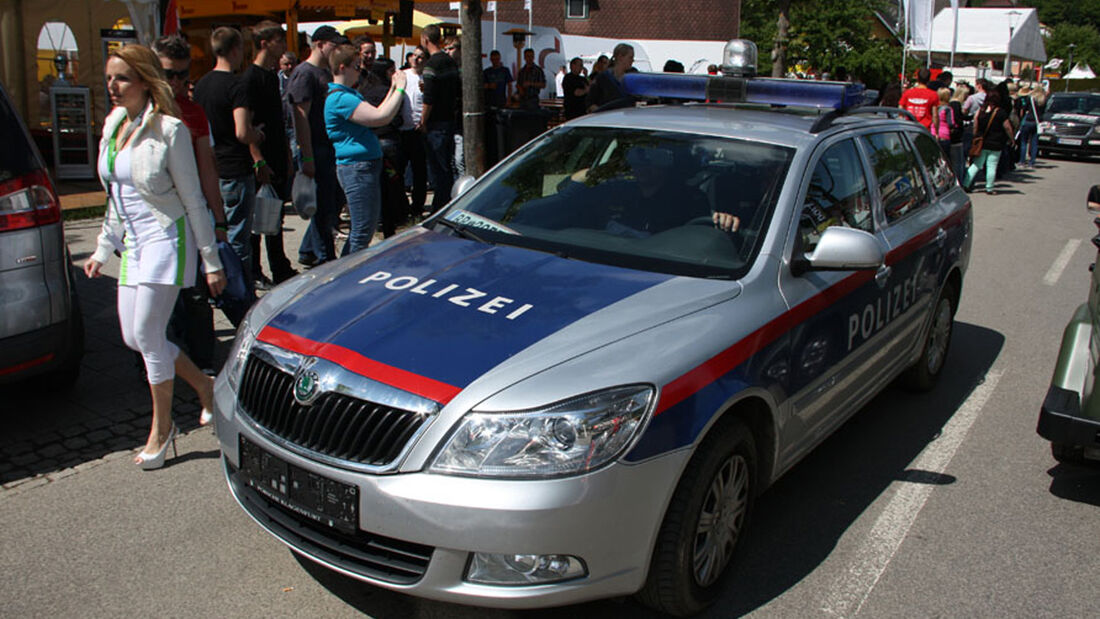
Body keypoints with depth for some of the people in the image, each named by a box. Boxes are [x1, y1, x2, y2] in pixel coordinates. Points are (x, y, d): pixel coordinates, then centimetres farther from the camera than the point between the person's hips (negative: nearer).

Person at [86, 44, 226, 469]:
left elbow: (193, 200, -10)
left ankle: (162, 429, 11)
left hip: (166, 239, -8)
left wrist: (211, 261, -10)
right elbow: (116, 198, 18)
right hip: (132, 242, 8)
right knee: (133, 336, 8)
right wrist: (102, 249, 19)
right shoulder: (113, 125, 9)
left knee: (147, 334, -7)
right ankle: (203, 385, 29)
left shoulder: (169, 130, -13)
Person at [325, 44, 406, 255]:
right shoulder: (339, 98, -17)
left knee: (368, 226, 17)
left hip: (368, 165, 11)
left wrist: (393, 89, 18)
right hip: (357, 168, -11)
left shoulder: (351, 93, 18)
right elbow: (381, 117, -23)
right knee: (362, 232, -7)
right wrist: (400, 89, -12)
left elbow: (374, 114, 24)